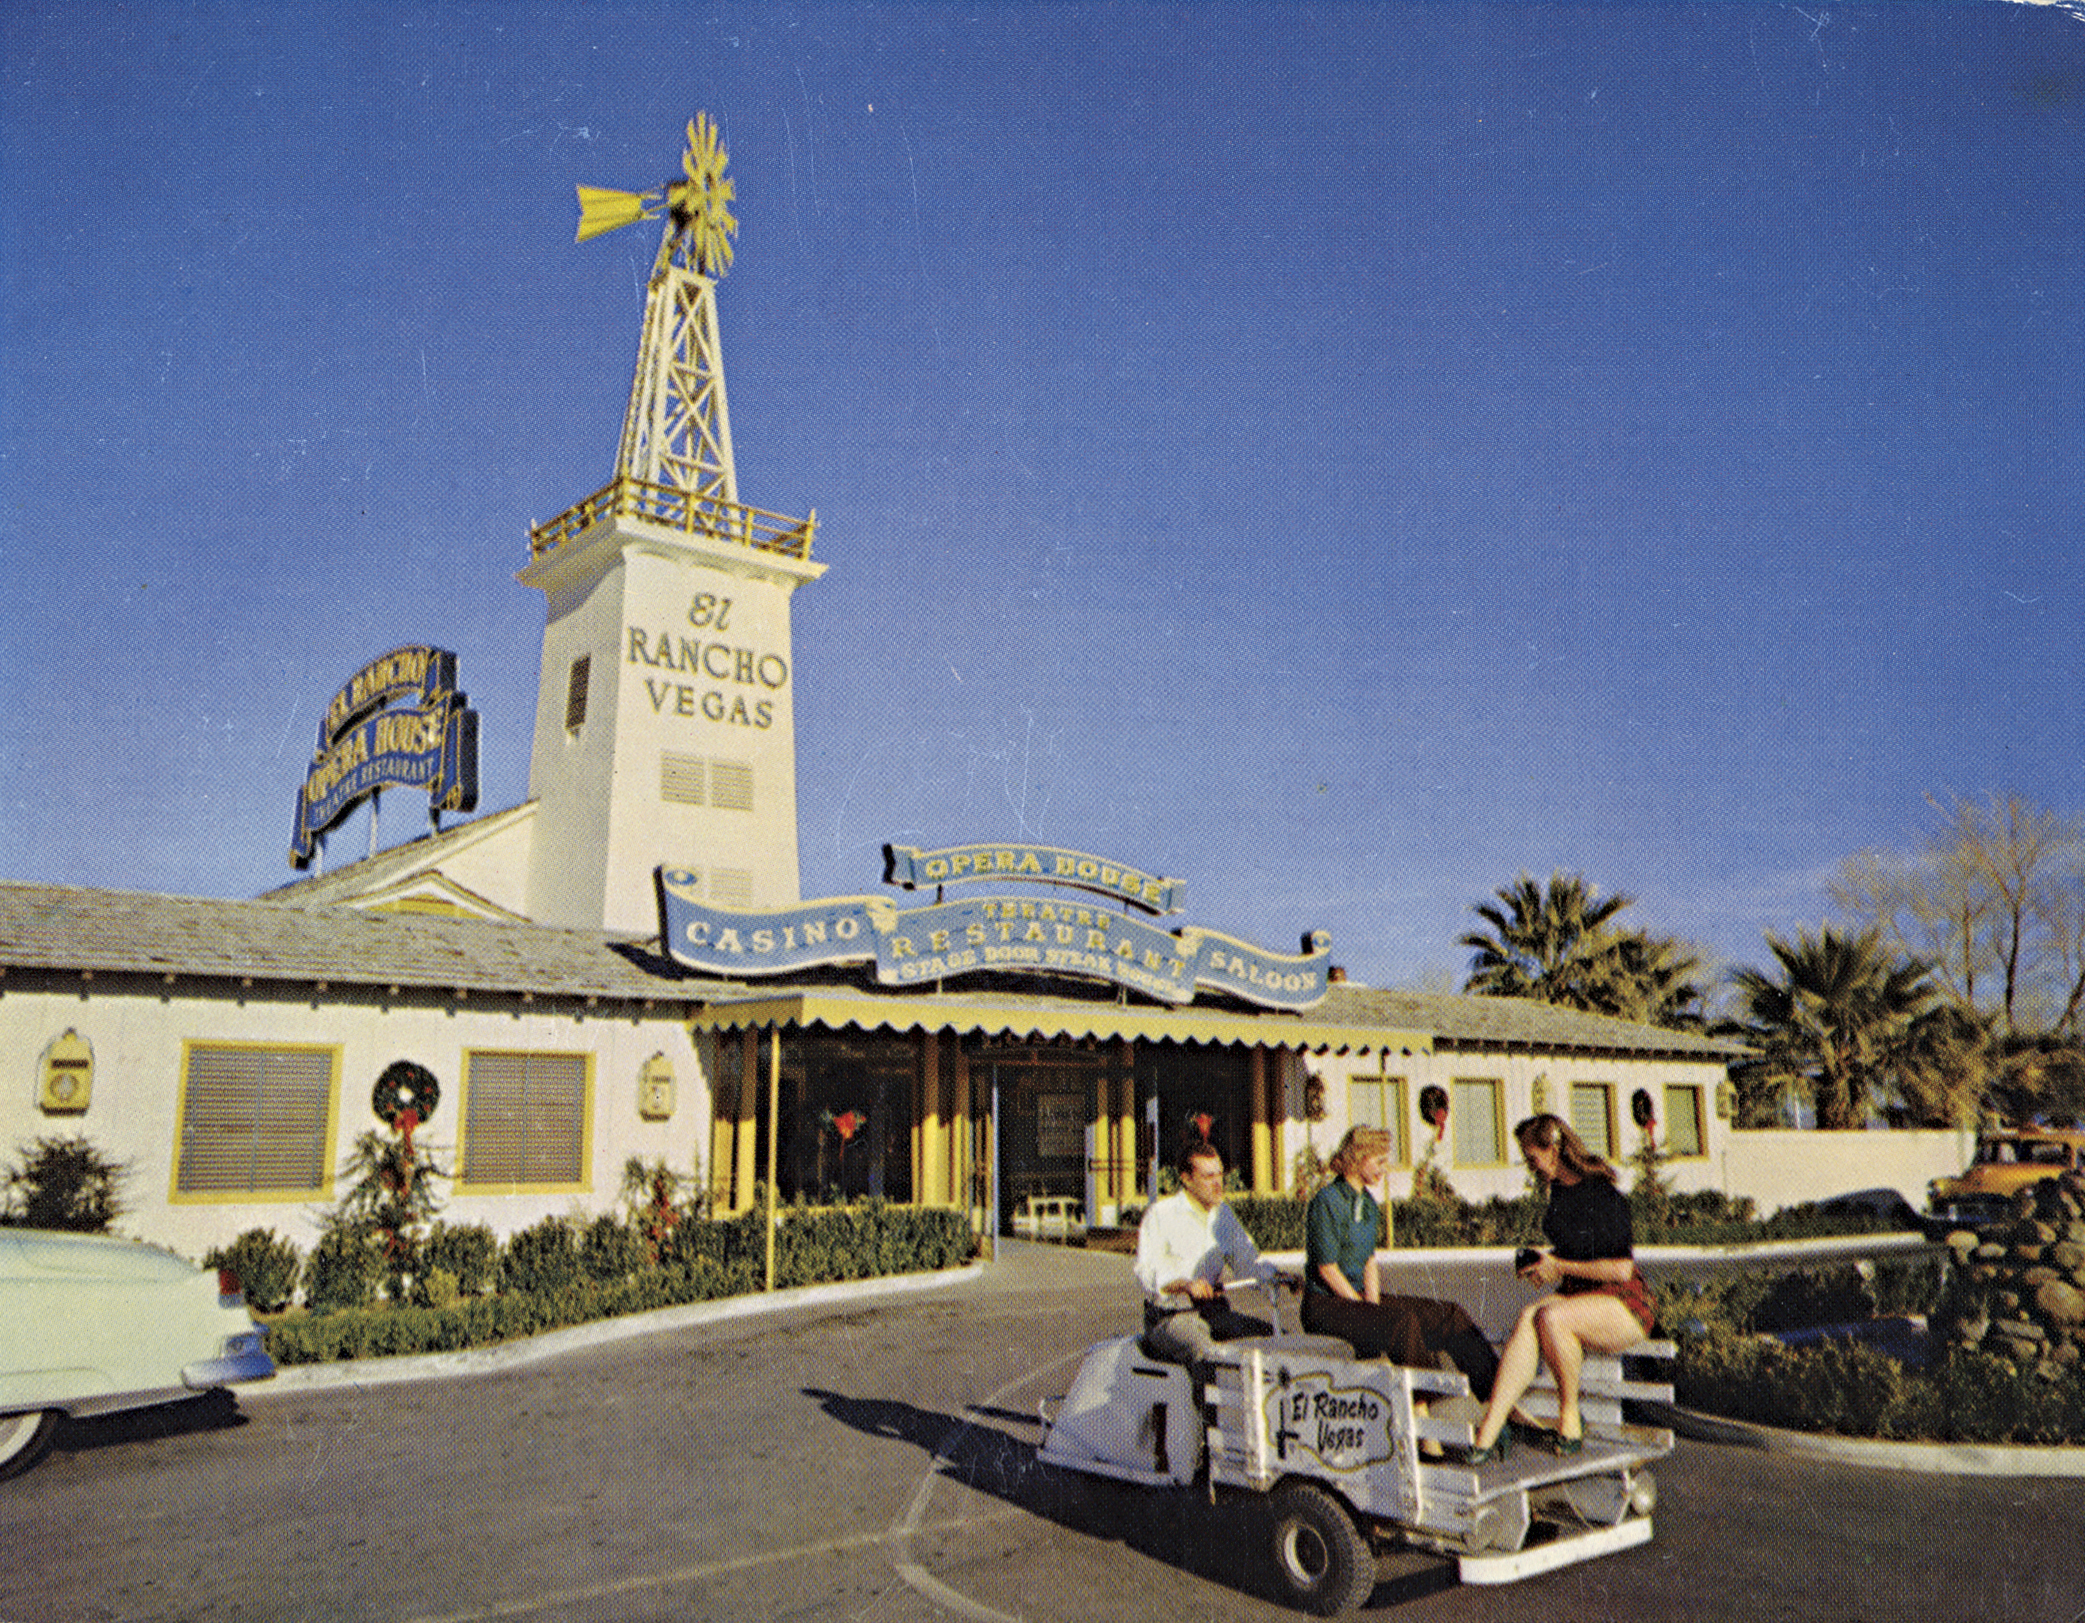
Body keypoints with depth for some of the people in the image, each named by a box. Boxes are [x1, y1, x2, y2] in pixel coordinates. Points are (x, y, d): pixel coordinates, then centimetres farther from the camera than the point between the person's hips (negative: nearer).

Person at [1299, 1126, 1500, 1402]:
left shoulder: (1368, 1204, 14)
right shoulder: (1326, 1201, -13)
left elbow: (1370, 1261, 11)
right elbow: (1326, 1268, -16)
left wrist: (1374, 1305, -6)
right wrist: (1368, 1312, -15)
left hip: (1358, 1297, 8)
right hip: (1325, 1305, -8)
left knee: (1449, 1315, -6)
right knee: (1401, 1320, -34)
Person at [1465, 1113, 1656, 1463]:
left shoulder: (1602, 1195, -15)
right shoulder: (1559, 1190, 10)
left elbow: (1620, 1269, -19)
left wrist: (1559, 1267, -12)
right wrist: (1543, 1262, 5)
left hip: (1626, 1304, -7)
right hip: (1578, 1296, 7)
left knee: (1549, 1317, -34)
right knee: (1528, 1319, -25)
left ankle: (1571, 1421, -14)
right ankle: (1486, 1438, -36)